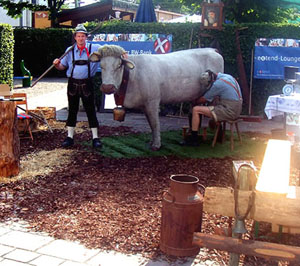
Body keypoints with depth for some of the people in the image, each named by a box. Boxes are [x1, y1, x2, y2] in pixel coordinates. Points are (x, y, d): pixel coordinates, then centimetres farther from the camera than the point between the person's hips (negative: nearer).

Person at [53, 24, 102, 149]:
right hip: (73, 83, 2)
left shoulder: (94, 48, 1)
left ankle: (95, 138, 10)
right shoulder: (70, 50, 7)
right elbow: (63, 66, 12)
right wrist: (57, 64, -9)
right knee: (72, 110, 9)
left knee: (90, 110, 2)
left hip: (87, 84, -2)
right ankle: (70, 137, 18)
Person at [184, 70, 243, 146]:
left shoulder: (217, 84, -16)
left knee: (196, 110, -9)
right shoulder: (227, 76, 12)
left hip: (229, 111, -10)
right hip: (236, 109, 10)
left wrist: (195, 102, 15)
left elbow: (204, 100, -3)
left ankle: (194, 139, -1)